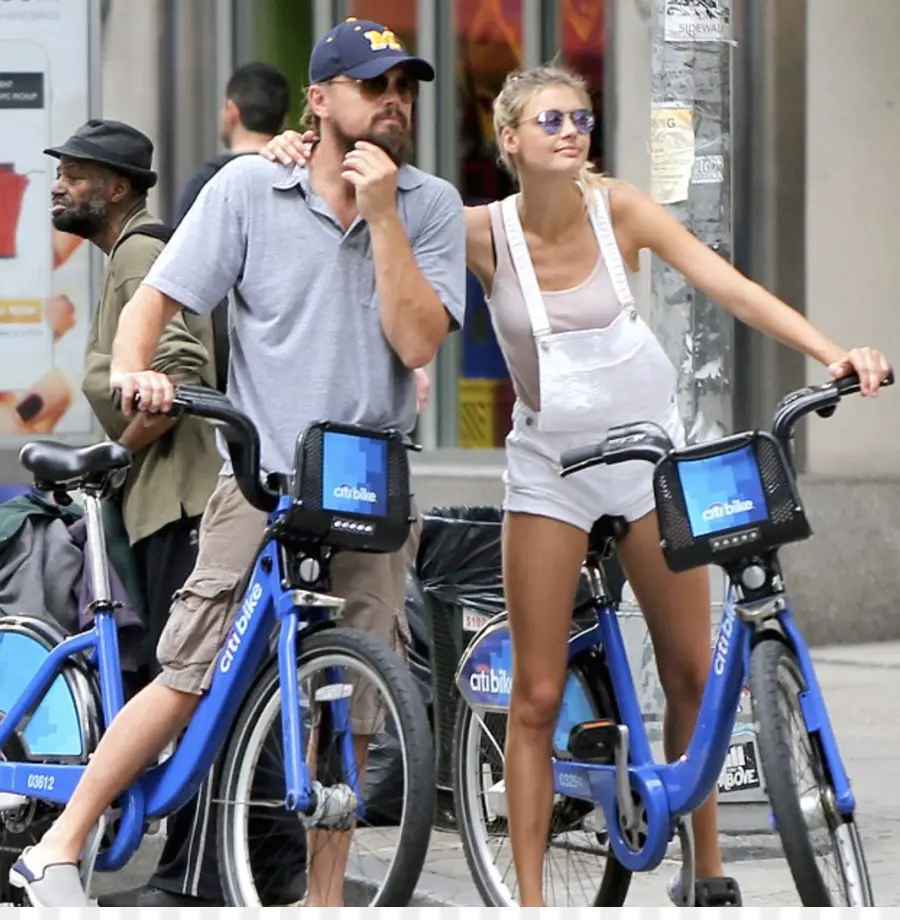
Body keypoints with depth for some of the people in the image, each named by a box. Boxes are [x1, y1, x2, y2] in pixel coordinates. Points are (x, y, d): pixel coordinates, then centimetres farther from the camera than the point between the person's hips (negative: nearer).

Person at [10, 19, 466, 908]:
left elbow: (418, 341, -8)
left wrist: (381, 216, -12)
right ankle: (57, 849, -4)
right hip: (262, 477, -2)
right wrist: (132, 368, -21)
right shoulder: (250, 189, 0)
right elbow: (155, 295, -1)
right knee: (192, 675, -12)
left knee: (348, 709, 2)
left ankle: (324, 900, 14)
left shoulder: (430, 205, 4)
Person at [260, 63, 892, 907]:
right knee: (537, 696, -2)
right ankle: (529, 899, 4)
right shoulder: (485, 233, -12)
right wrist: (302, 157, -29)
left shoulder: (619, 211, -11)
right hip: (549, 463, -1)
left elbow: (735, 290, -16)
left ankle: (707, 872, 20)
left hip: (648, 449, 1)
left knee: (691, 675, 5)